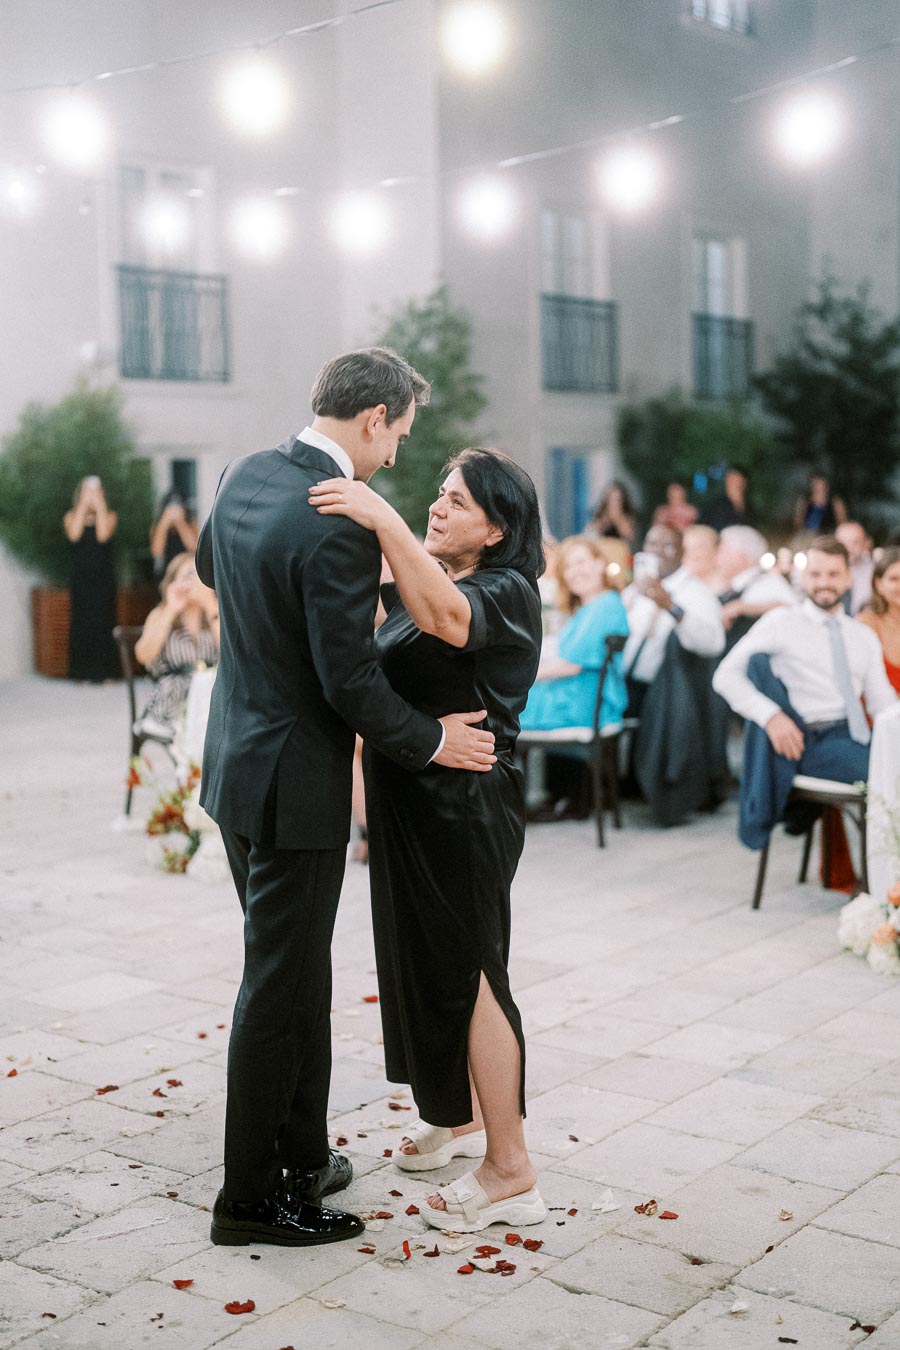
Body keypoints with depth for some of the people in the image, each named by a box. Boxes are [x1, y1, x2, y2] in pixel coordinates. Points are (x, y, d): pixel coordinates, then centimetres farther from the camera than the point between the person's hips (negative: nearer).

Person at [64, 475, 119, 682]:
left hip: (103, 578, -1)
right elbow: (74, 535, -13)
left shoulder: (109, 516, 6)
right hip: (80, 577, 1)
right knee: (81, 621, -5)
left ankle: (104, 671, -4)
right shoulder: (72, 516, 8)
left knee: (103, 620, -6)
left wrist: (99, 505, -9)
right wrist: (83, 505, -10)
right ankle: (84, 671, -3)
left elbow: (103, 535, -14)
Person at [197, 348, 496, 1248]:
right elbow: (350, 683, -22)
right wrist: (430, 740, -7)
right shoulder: (340, 527, -24)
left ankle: (300, 1157, 33)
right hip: (295, 778, -9)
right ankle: (251, 1198, 16)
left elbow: (207, 568, 23)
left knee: (294, 970, 20)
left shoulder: (244, 476, 3)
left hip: (236, 758, 9)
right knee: (281, 982, 3)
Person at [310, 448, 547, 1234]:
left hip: (465, 809, -9)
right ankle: (457, 1116, 39)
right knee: (426, 958, 19)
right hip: (412, 806, 9)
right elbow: (380, 667, 23)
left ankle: (509, 1172, 8)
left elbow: (445, 617, -39)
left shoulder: (507, 592, -16)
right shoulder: (427, 582, 11)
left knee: (468, 970, -3)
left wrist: (384, 520, -42)